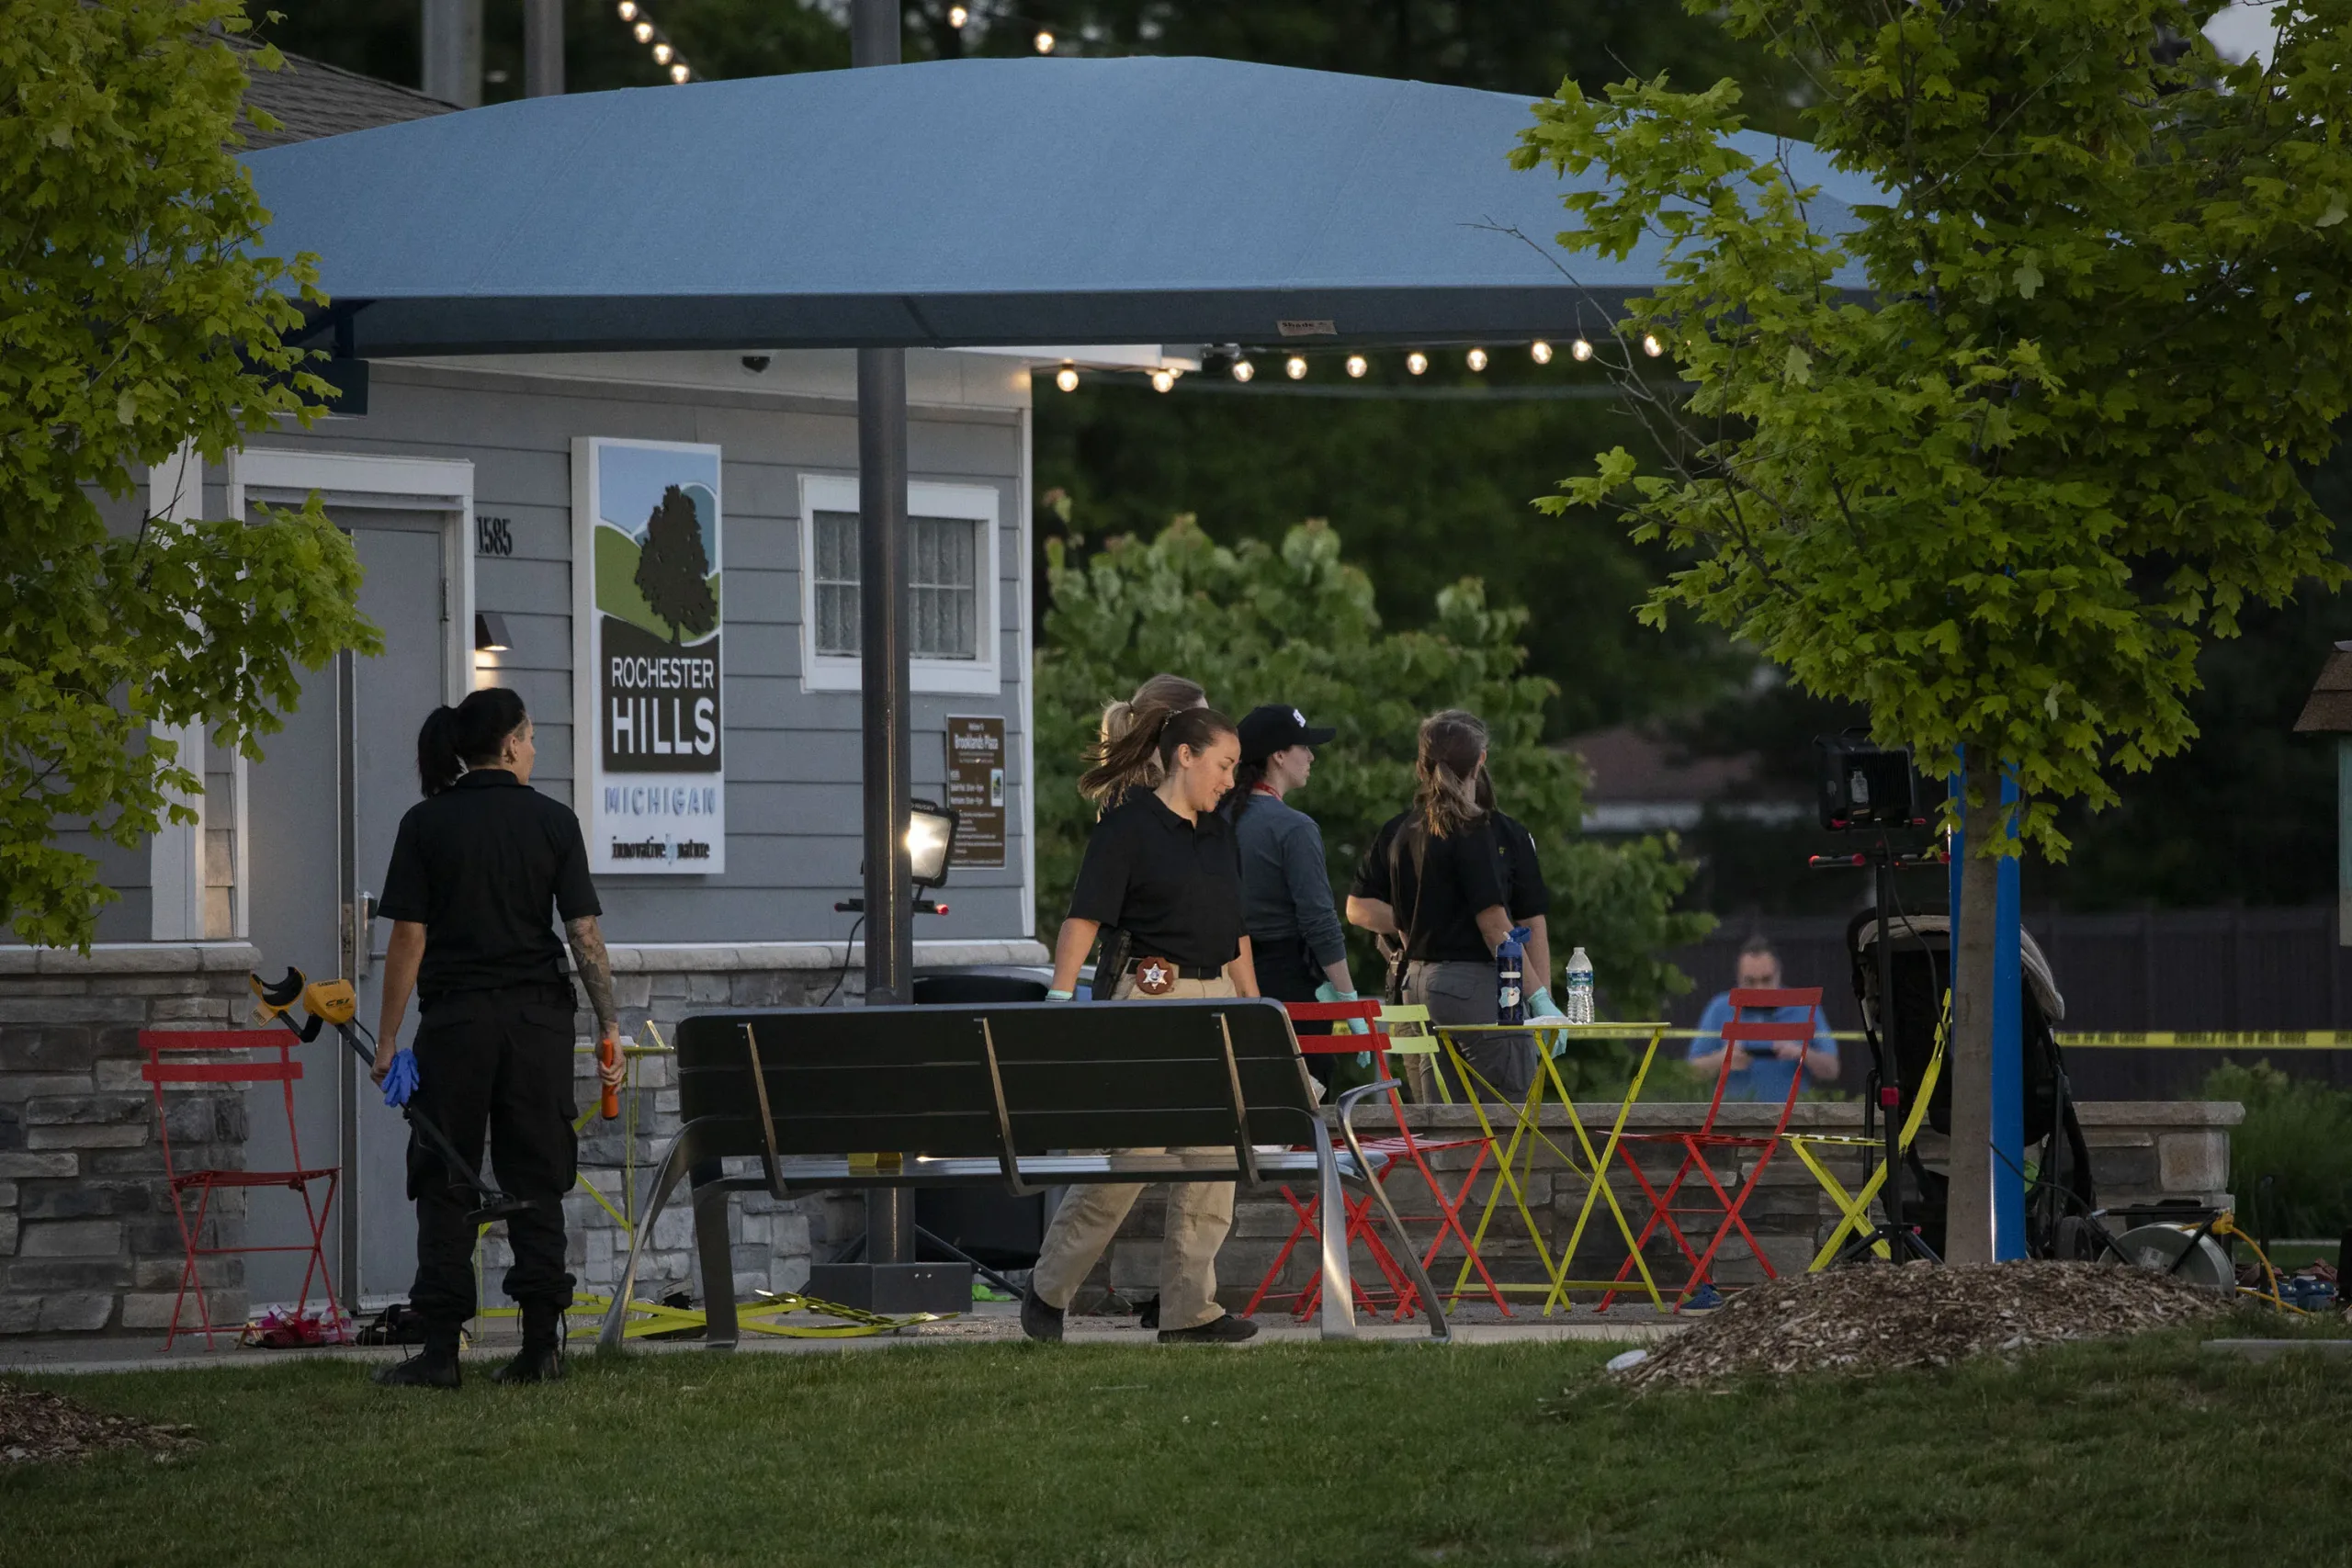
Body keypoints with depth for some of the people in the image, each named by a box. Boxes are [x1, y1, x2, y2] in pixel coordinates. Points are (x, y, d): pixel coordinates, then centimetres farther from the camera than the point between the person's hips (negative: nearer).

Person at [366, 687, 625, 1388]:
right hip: (538, 1017, 1)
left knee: (444, 1186, 3)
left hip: (454, 1017, -1)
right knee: (535, 1184, 7)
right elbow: (584, 934, -3)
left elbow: (408, 937, -4)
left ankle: (441, 1349, -2)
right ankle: (541, 1343, 3)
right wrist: (609, 1028, 2)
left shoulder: (427, 824, -2)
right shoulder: (553, 823, 0)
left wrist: (387, 1038, 0)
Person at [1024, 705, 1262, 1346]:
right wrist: (1060, 1001, -22)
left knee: (1212, 1162, 2)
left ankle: (1190, 1308, 5)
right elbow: (1083, 919, -13)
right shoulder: (1128, 826, -7)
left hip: (1215, 1000, 8)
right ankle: (1048, 1289, 7)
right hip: (1150, 998, -8)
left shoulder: (1219, 834, 16)